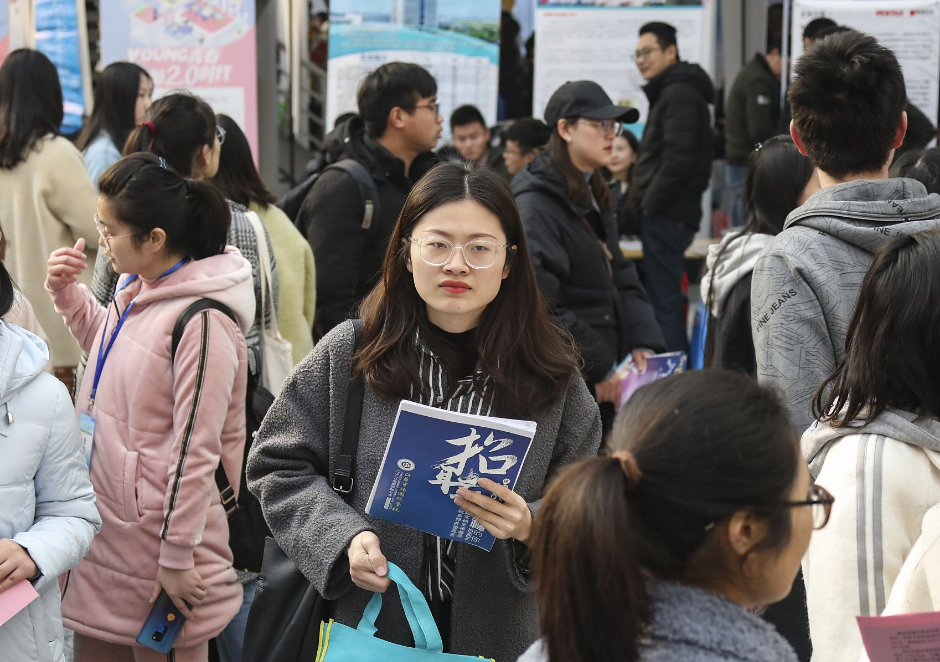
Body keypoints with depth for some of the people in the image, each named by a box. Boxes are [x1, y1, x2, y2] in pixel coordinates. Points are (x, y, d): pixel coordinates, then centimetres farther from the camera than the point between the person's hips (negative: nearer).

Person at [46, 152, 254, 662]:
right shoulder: (133, 289, 4)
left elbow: (196, 450, -21)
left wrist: (177, 557, -18)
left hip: (157, 535, -9)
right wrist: (67, 294, 10)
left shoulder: (203, 323, -23)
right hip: (107, 522, 9)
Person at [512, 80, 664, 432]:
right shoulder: (534, 205, -14)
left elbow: (622, 276, 16)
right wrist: (599, 366, -17)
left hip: (604, 377, 9)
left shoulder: (594, 198, 16)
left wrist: (644, 342, 0)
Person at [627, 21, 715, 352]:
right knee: (665, 296, 14)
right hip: (666, 215, 11)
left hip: (667, 214, -11)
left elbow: (678, 158, -21)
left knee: (663, 299, -9)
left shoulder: (680, 95, -12)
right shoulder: (670, 92, 21)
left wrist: (651, 202, -15)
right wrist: (644, 201, 15)